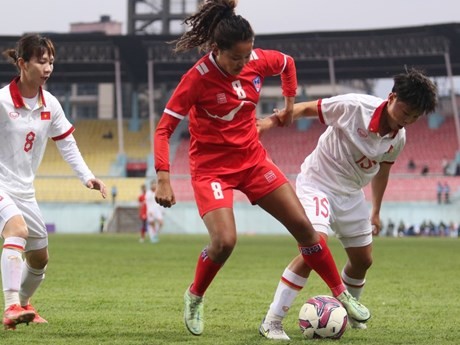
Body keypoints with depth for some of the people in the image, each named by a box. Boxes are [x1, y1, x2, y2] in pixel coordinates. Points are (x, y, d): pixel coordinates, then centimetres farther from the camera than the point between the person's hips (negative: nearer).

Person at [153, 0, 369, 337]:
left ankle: (342, 294, 17)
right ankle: (194, 297, 4)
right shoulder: (197, 78, -22)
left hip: (253, 160, 5)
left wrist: (290, 103, 18)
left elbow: (287, 63, 16)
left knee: (303, 225, 1)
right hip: (212, 167, -5)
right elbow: (164, 129, -20)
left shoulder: (258, 61, -9)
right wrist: (163, 178, -29)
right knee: (224, 241, -24)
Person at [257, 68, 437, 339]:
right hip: (317, 183, -7)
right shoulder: (354, 106, -27)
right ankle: (272, 321, -21)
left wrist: (376, 212, 19)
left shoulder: (398, 138, -6)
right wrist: (272, 120, -24)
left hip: (351, 194, 7)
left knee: (363, 260, 13)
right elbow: (306, 108, -16)